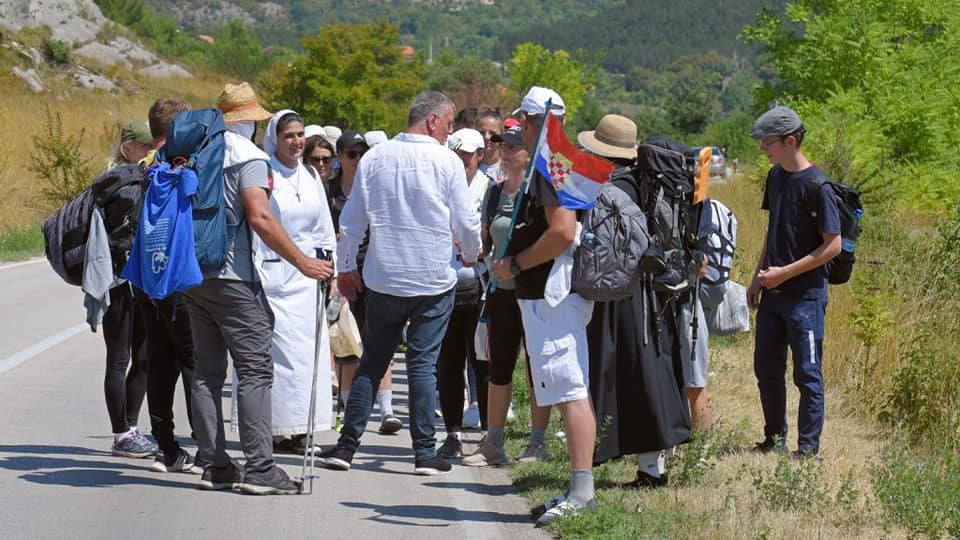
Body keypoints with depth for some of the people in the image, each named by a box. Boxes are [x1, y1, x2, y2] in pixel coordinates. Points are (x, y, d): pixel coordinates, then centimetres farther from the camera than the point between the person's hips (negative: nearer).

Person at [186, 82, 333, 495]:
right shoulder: (248, 156, -9)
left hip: (194, 273, 7)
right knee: (255, 369, -5)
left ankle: (214, 465, 10)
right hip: (232, 276, -7)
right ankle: (258, 468, -10)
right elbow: (259, 218, -19)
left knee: (207, 371, 10)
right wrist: (302, 262, -16)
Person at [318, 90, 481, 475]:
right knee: (423, 363, 2)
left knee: (372, 360, 10)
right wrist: (470, 255, 19)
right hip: (433, 280, -2)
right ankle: (425, 453, 3)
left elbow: (352, 219, 6)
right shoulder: (447, 162, -7)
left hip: (383, 279, 3)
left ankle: (347, 444, 7)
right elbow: (465, 222, -1)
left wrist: (345, 266, 17)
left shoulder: (375, 158, 3)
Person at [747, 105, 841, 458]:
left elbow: (833, 246, -17)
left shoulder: (816, 186, -17)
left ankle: (808, 447, 9)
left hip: (806, 294, -8)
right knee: (766, 369, 13)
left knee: (807, 373, 1)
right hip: (773, 294, 8)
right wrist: (758, 277, 14)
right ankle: (775, 438, 27)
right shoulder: (776, 176, 7)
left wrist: (784, 273, -17)